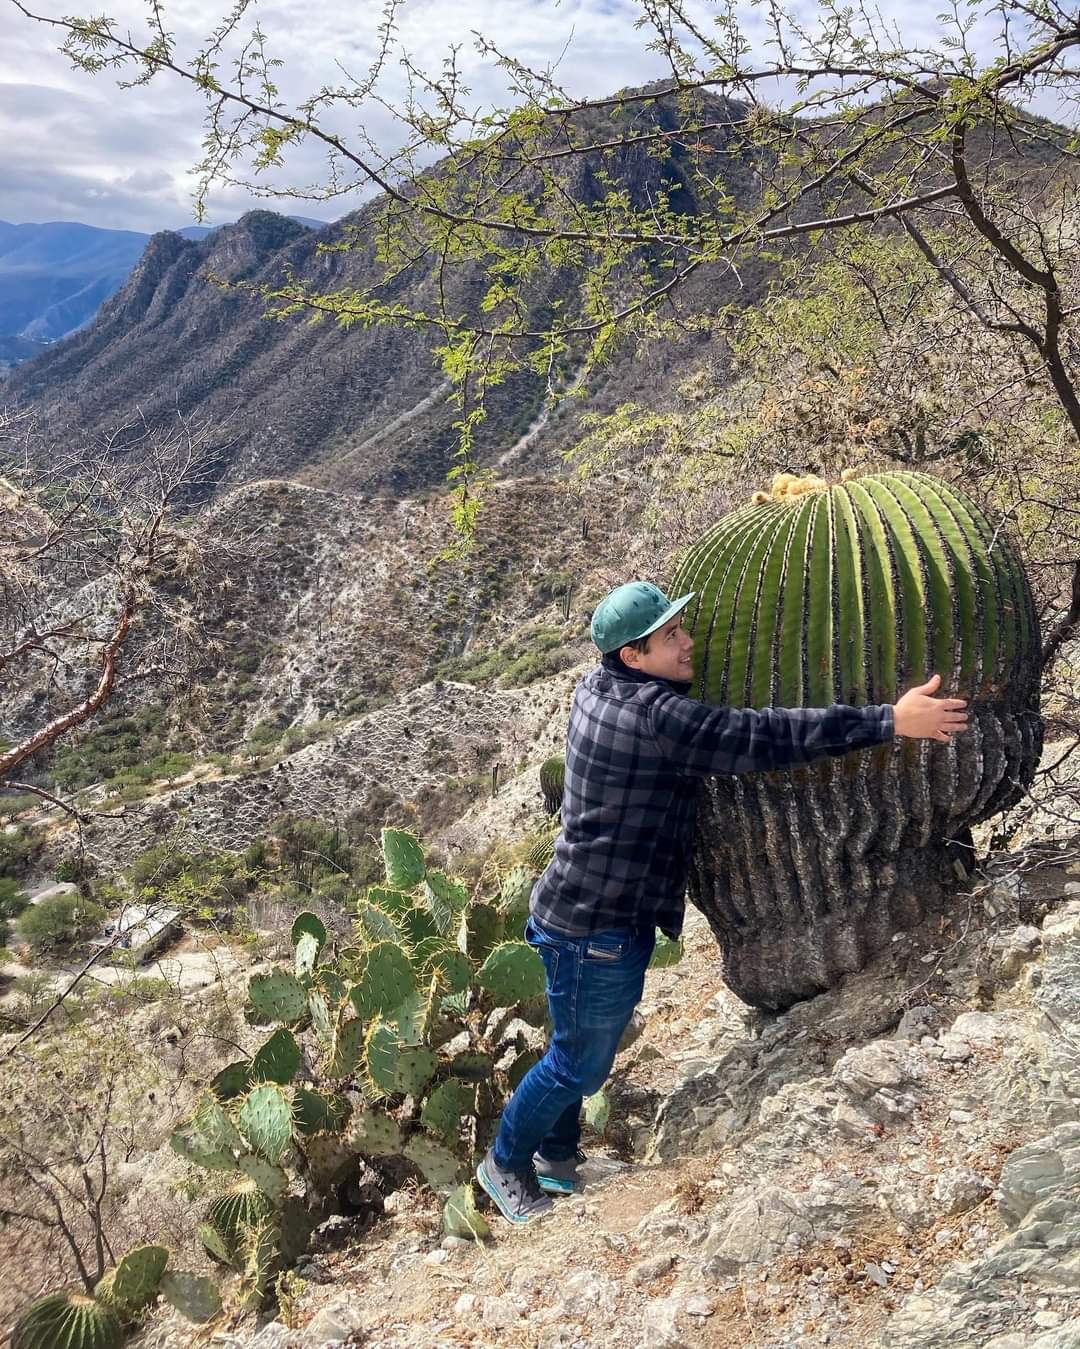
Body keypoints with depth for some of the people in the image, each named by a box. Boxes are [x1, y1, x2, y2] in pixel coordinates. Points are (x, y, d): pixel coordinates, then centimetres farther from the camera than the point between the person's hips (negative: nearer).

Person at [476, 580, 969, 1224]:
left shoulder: (600, 686, 1)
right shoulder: (654, 717, -28)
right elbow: (762, 736, -31)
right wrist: (889, 720, -29)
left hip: (590, 914, 9)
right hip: (596, 927, -9)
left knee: (581, 1054, 25)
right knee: (580, 1062, 10)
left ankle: (557, 1155, 44)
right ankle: (506, 1163, 31)